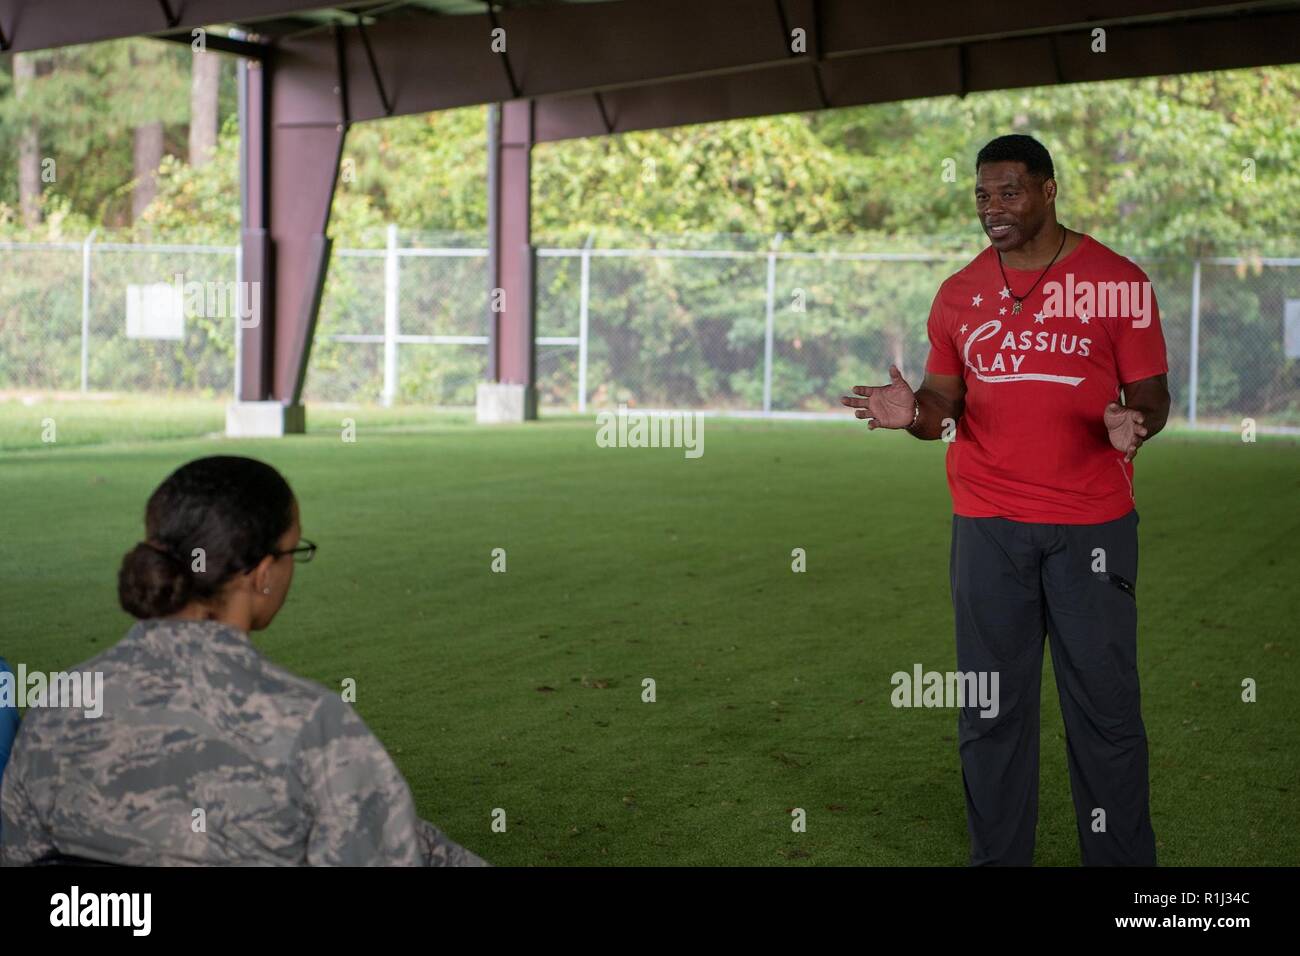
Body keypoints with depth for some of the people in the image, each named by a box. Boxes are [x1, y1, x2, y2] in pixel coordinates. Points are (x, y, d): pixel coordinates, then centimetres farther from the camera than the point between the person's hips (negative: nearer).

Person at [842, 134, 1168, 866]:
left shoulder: (1118, 282, -1)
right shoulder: (959, 293, 8)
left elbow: (1152, 393, 1)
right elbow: (945, 406, 10)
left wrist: (1137, 423, -22)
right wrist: (913, 412, -13)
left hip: (1095, 525, -2)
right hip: (988, 527, 3)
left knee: (1105, 707, 2)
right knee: (993, 707, 7)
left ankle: (1122, 859, 14)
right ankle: (998, 857, 18)